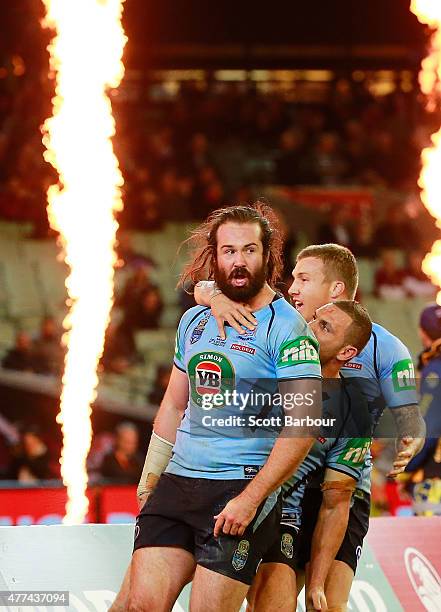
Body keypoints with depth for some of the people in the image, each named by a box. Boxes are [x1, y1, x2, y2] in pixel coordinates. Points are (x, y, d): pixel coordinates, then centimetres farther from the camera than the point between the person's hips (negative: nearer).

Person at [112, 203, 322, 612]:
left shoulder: (287, 328, -7)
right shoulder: (194, 321, 14)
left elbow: (304, 424, -13)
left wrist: (250, 499, -17)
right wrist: (149, 480, 20)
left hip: (244, 487, -5)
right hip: (177, 483, 5)